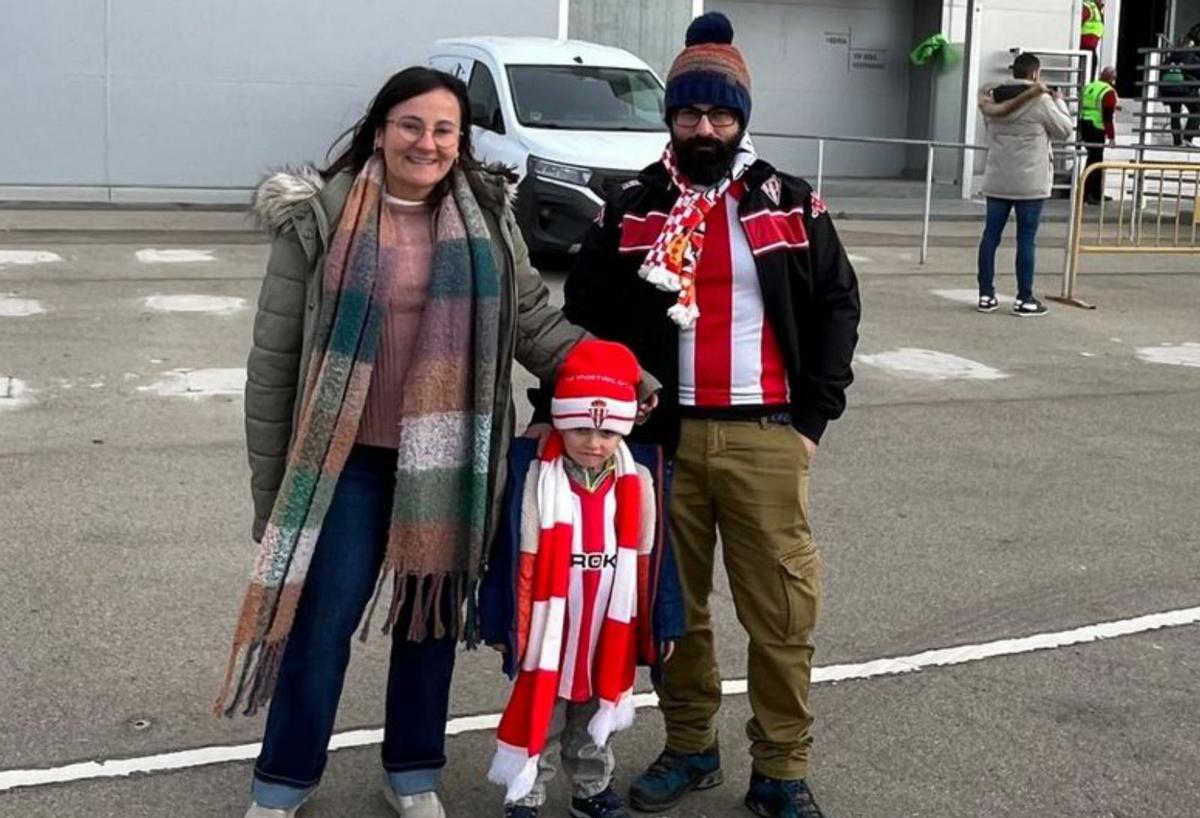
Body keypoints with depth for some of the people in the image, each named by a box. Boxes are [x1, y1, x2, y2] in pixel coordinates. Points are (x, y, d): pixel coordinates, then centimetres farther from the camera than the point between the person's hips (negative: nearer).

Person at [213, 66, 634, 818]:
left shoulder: (486, 217, 4)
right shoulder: (320, 219, -6)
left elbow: (536, 322, 8)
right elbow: (275, 360, -3)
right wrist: (270, 483, -2)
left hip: (451, 463, 3)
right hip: (348, 459, -3)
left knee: (433, 618, 15)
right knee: (320, 622, 5)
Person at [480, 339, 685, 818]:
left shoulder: (639, 480, -7)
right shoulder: (534, 476, -14)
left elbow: (652, 559, 1)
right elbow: (510, 558, -9)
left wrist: (664, 625, 5)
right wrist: (500, 624, -7)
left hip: (610, 631, 3)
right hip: (547, 629, -3)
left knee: (597, 719, 21)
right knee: (538, 716, 11)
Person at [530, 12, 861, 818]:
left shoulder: (791, 205, 5)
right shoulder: (631, 213, 6)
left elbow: (837, 306, 7)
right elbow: (585, 320, 9)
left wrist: (813, 417, 0)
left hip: (766, 438, -1)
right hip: (663, 437, 1)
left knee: (783, 609, 0)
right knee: (675, 602, 10)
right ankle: (689, 747, 26)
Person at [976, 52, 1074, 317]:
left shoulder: (993, 98, 4)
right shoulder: (1041, 101, -11)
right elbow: (1065, 130, 0)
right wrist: (1060, 103, 15)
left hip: (997, 180, 5)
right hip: (1030, 182, -5)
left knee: (991, 235, 8)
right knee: (1026, 240, 0)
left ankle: (986, 295, 10)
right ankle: (1024, 299, 4)